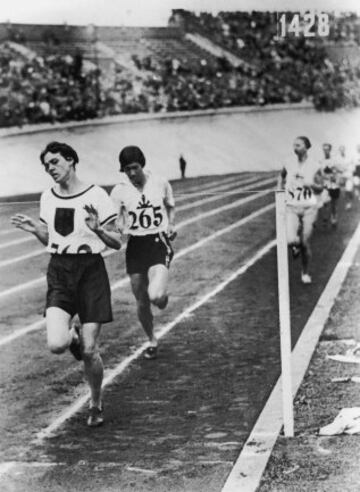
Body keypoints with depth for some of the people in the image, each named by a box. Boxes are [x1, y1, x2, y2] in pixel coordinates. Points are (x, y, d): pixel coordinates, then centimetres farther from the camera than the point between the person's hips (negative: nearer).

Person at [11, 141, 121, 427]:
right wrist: (35, 230, 1)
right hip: (59, 272, 4)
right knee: (56, 345, -17)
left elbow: (117, 243, -5)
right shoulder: (47, 198, 8)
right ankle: (73, 333, 21)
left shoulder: (96, 196, -8)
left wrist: (97, 229, -23)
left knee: (89, 351, -3)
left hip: (90, 270, -3)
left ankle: (96, 404, 22)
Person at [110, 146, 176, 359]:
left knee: (155, 295, -23)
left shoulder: (160, 183, -2)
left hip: (159, 243, -2)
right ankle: (152, 341, 32)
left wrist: (171, 226, 0)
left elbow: (171, 207, 17)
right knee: (142, 303, 9)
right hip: (135, 246, 2)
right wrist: (118, 230, -25)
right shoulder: (120, 191, -4)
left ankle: (163, 296, 14)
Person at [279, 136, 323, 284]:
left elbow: (320, 188, 3)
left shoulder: (314, 167, -4)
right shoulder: (288, 165, 0)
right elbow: (282, 176, 19)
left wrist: (311, 184, -17)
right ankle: (296, 246, 19)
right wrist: (281, 188, 3)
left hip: (309, 207, -1)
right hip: (292, 207, 1)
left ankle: (306, 273, 24)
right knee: (291, 241, -21)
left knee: (305, 243, 1)